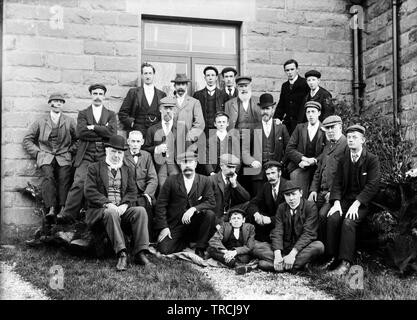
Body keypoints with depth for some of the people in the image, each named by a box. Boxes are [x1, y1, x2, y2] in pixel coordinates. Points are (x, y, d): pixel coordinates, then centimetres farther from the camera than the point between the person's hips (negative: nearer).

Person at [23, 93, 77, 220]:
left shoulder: (70, 122, 18)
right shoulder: (40, 122, 18)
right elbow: (27, 140, 17)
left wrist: (70, 151, 3)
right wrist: (37, 152, 5)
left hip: (64, 157, 1)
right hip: (46, 156, -1)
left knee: (64, 178, -26)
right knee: (48, 177, -29)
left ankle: (63, 209, -34)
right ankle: (51, 209, -39)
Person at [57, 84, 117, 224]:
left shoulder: (111, 114, 17)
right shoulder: (83, 114, 17)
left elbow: (112, 132, -2)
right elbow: (80, 132, -1)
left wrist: (93, 127, -4)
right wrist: (102, 133, -3)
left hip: (104, 155, 1)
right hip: (86, 155, 0)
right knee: (79, 183, -17)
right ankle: (68, 214, -20)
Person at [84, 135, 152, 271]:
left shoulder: (127, 170, 22)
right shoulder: (94, 168, 9)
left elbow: (132, 192, 11)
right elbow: (90, 191, -4)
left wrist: (125, 205, -12)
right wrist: (107, 204, -19)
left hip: (122, 210, 4)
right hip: (99, 211, -3)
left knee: (140, 210, -25)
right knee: (111, 212, -37)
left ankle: (140, 253, -30)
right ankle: (121, 254, -41)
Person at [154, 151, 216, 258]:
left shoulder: (204, 181, 3)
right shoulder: (171, 180, 0)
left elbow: (211, 202, -6)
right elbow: (161, 204, -1)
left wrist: (194, 209, -23)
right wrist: (163, 227, -11)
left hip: (195, 223, 0)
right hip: (175, 224, 0)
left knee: (210, 214, -29)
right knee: (164, 250, -20)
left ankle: (200, 249, -9)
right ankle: (186, 241, 13)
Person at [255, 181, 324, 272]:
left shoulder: (310, 206, -8)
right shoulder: (281, 208, 4)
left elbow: (308, 233, -17)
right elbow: (277, 232, -5)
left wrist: (292, 254, -28)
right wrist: (277, 255, -23)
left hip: (303, 247, -3)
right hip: (284, 247, 3)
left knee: (319, 246, -35)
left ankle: (282, 265, -29)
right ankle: (300, 263, -23)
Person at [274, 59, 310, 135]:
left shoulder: (305, 84, -4)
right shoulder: (284, 86, 15)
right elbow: (281, 105, 14)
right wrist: (276, 118, -1)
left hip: (301, 123, -5)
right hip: (288, 123, 5)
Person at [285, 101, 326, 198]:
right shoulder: (300, 128, 13)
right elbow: (289, 150, 6)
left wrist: (314, 161, -15)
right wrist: (303, 158, -9)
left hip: (317, 168, -1)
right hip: (299, 168, 1)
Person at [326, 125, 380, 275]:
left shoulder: (372, 159, -3)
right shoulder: (343, 160, 12)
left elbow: (372, 185, -11)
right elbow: (337, 183, 8)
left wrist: (356, 204, -20)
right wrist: (336, 203, -10)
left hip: (363, 202, -4)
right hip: (345, 199, 4)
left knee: (348, 222, -29)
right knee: (333, 218, -24)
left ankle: (345, 262, -26)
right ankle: (333, 257, -16)